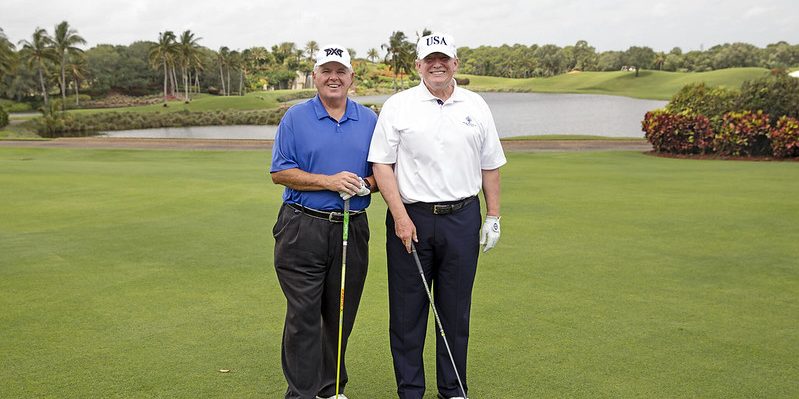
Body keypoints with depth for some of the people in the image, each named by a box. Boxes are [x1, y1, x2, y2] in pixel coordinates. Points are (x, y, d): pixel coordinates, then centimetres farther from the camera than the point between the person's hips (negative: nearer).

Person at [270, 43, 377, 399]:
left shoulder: (369, 120, 10)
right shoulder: (295, 118, 2)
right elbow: (280, 172, -4)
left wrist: (365, 184, -10)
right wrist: (330, 181, -15)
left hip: (352, 230, 3)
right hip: (303, 229, -3)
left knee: (340, 316, 11)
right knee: (303, 316, -2)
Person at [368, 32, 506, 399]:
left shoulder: (476, 107, 9)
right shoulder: (397, 106, 1)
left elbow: (490, 166, 13)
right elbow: (382, 163, -3)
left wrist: (493, 216, 9)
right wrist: (400, 216, -11)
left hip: (462, 218, 2)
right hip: (410, 219, -2)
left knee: (456, 309, 9)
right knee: (407, 310, 4)